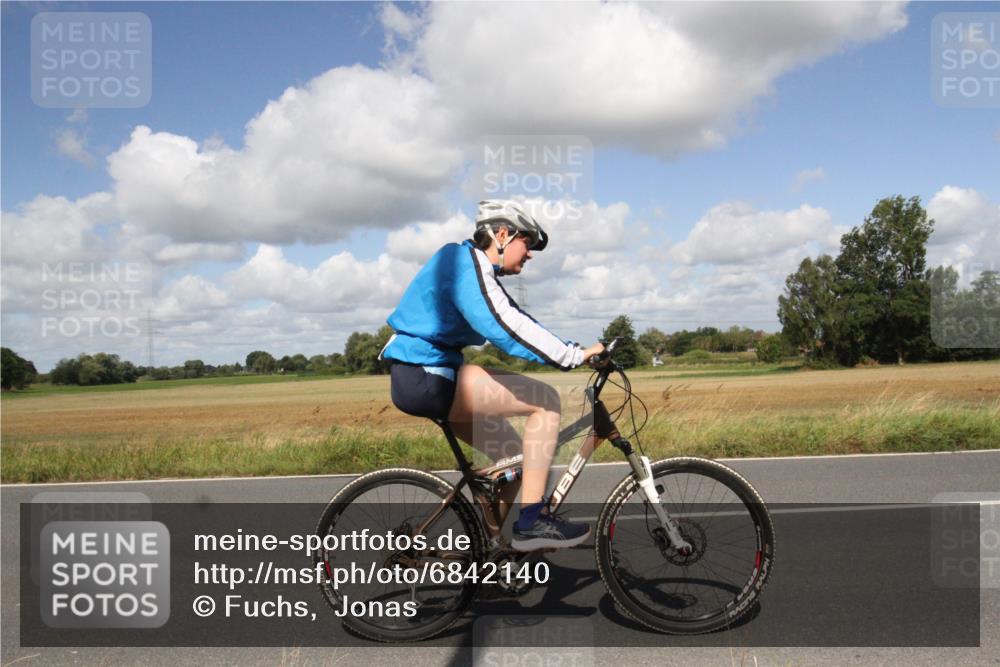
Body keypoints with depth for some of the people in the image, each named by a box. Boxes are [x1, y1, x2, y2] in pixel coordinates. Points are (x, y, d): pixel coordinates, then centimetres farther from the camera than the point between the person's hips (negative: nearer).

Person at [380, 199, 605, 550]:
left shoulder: (479, 271, 20)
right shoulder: (465, 262, -13)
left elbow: (516, 321, 16)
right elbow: (506, 327, -26)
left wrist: (576, 351, 8)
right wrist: (573, 355, -25)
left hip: (428, 376, 10)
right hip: (425, 376, -10)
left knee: (514, 455, 14)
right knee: (545, 401, -14)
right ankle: (533, 521, -11)